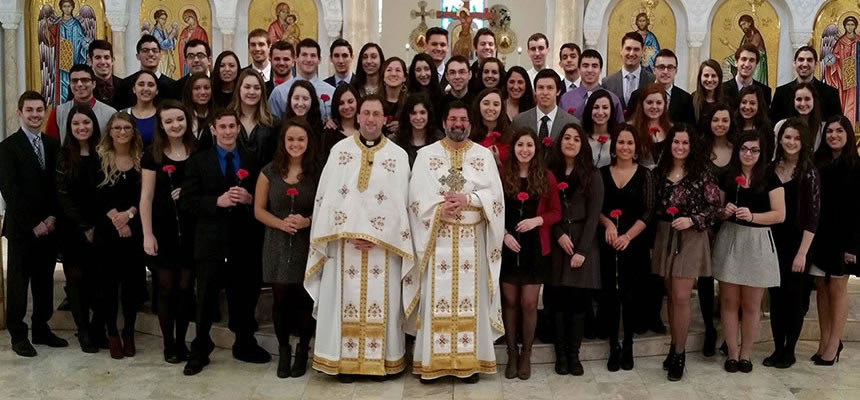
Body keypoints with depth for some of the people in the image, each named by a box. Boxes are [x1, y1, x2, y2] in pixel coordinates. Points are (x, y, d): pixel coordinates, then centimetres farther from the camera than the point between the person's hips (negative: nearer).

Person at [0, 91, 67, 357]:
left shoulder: (53, 144, 9)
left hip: (49, 226, 4)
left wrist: (53, 216, -6)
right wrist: (33, 223, -14)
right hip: (22, 227, -4)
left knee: (45, 280, 11)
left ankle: (41, 328, 21)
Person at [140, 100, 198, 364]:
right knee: (166, 289, 3)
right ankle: (168, 344, 15)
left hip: (191, 231, 1)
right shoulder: (153, 155, 0)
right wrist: (147, 234, -7)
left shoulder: (198, 152, 4)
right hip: (163, 231, -1)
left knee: (186, 289, 6)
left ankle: (181, 342, 19)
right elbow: (146, 197, -2)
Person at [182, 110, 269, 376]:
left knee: (245, 297, 12)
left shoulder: (252, 161, 8)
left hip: (244, 242, 2)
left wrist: (249, 199, -13)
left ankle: (244, 345, 28)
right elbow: (187, 202, -5)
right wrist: (217, 201, -17)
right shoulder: (198, 161, 2)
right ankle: (200, 351, 18)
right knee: (205, 300, 5)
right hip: (211, 242, -2)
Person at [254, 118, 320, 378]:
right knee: (281, 299, 4)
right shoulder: (269, 172, 4)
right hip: (278, 245, 1)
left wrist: (307, 221, -17)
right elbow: (259, 210, 4)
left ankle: (303, 352, 17)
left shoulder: (317, 172, 1)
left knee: (305, 299, 0)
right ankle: (283, 351, 20)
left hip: (308, 245, -1)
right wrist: (281, 223, -14)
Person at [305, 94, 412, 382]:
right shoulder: (339, 150, 5)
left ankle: (379, 360, 14)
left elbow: (400, 204, -2)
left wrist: (376, 237, -11)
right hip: (344, 242, 1)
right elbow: (328, 196, 1)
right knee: (345, 301, 3)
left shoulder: (398, 155, 3)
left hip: (382, 245, 0)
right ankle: (345, 361, 12)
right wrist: (348, 233, -10)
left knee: (381, 301, 4)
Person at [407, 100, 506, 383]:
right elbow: (417, 195, -2)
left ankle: (470, 361, 9)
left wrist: (468, 199, -14)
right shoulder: (426, 154, 7)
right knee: (437, 298, -1)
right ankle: (432, 362, 6)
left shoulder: (484, 155, 8)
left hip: (472, 239, 1)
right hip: (437, 238, -1)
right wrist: (439, 208, -17)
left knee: (471, 298, 2)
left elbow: (495, 196, 0)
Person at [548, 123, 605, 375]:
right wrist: (559, 234, -11)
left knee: (578, 300, -1)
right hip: (557, 244, 1)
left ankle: (574, 354, 9)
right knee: (559, 299, 2)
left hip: (584, 243, -1)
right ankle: (561, 354, 10)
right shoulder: (550, 172, 7)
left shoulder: (592, 174, 3)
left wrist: (582, 250, -11)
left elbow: (594, 214, -4)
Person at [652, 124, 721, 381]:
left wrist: (692, 220, -17)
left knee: (681, 297, -7)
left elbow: (714, 205, -5)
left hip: (690, 238, -4)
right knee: (671, 296, 11)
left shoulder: (701, 173, -5)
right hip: (664, 237, 4)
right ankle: (675, 348, 23)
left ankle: (679, 354, 4)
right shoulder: (659, 171, 5)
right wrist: (660, 223, -2)